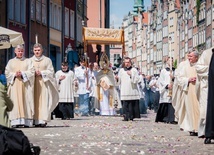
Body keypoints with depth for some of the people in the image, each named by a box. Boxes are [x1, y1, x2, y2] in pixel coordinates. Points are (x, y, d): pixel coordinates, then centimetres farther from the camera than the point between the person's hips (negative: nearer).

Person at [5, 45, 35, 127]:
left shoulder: (28, 61, 12)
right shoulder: (11, 62, 15)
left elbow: (31, 72, 0)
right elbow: (7, 73, 7)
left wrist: (22, 73, -13)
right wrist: (14, 74, -10)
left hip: (25, 86, -1)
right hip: (14, 85, 1)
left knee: (26, 102, -7)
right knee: (15, 103, -7)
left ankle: (26, 121, -9)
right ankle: (16, 121, -10)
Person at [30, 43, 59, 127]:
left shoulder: (47, 60, 9)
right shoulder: (30, 60, 13)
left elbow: (51, 71, 4)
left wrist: (41, 73, -9)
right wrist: (33, 73, -9)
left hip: (44, 82, -1)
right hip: (34, 83, 2)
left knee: (44, 100, -8)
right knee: (35, 101, -5)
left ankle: (43, 120, -10)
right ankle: (36, 120, -4)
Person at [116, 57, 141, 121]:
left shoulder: (134, 70, 8)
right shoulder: (121, 70, 15)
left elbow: (137, 80, -2)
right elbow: (119, 81, 14)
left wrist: (131, 75, -12)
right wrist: (117, 79, -7)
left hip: (133, 91, -1)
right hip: (124, 91, 1)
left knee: (133, 104, -4)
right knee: (125, 104, -7)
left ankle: (132, 116, 4)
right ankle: (126, 116, -6)